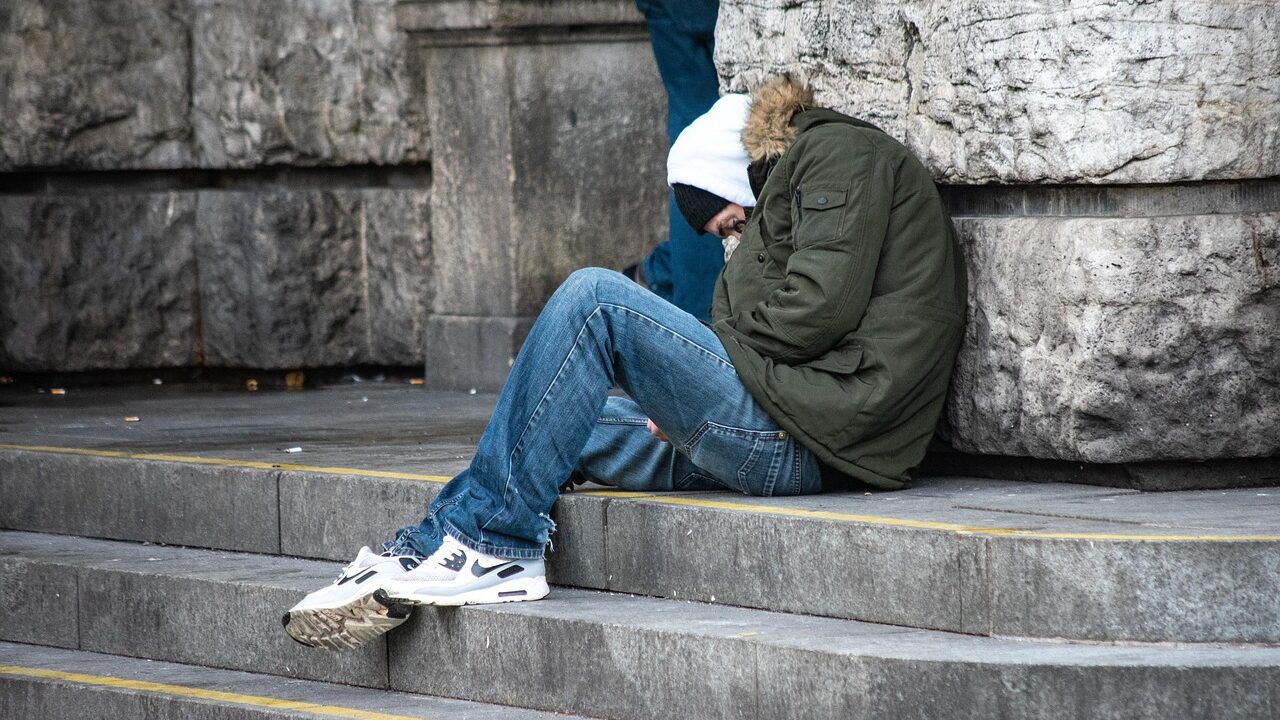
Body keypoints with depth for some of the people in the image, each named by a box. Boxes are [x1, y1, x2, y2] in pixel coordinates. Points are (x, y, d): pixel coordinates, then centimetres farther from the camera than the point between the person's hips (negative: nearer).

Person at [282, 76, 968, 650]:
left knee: (595, 297, -14)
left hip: (805, 439, -10)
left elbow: (823, 302, -14)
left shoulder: (839, 151, 2)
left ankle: (490, 541, -12)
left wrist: (722, 349, -1)